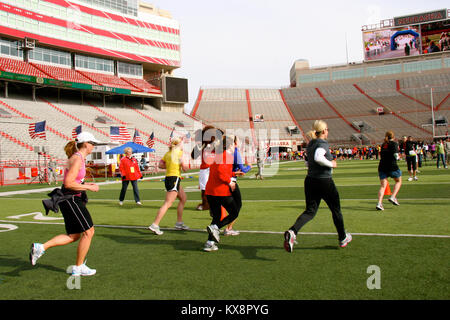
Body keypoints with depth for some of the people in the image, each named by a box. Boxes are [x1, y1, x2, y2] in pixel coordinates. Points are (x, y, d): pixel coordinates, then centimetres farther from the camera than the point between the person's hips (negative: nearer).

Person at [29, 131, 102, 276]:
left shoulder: (78, 158, 14)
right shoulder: (77, 159, -17)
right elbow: (68, 183, -23)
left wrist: (86, 184, 13)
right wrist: (89, 187, -16)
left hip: (71, 199, 10)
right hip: (71, 199, -10)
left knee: (74, 236, 14)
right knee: (88, 231, -2)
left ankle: (40, 247, 13)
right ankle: (78, 267, 9)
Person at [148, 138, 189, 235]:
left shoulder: (168, 153, 16)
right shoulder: (179, 152, -5)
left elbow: (160, 165, 9)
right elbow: (184, 167, -9)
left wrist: (170, 166, 13)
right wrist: (186, 165, 12)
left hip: (168, 178, 9)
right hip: (174, 178, -9)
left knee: (183, 198, 21)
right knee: (168, 203, -12)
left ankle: (179, 223, 24)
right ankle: (154, 225, -17)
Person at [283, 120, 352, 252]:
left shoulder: (310, 144, 10)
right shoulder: (323, 144, -15)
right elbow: (318, 157, -35)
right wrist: (331, 164, -19)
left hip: (310, 181, 7)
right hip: (324, 182, -7)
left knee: (310, 211, 6)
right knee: (336, 210, 15)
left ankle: (292, 231, -20)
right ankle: (343, 238, 32)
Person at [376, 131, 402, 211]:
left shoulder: (383, 144, 15)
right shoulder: (394, 143, -2)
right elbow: (395, 155, -14)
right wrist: (398, 157, 7)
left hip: (382, 167, 4)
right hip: (392, 166, -4)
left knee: (383, 186, 3)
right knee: (398, 181, 20)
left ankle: (379, 203, -11)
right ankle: (393, 197, 5)